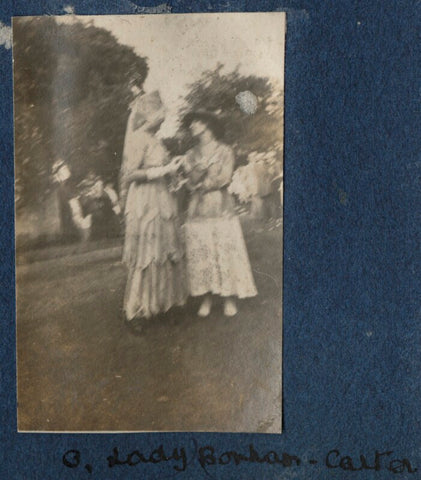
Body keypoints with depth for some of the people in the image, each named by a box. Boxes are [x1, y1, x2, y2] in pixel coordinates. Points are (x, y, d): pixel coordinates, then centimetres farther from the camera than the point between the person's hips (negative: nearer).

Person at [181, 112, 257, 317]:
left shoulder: (224, 150, 5)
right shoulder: (190, 155, 14)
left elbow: (224, 179, -7)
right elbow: (192, 181, 0)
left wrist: (201, 184, -2)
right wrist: (210, 161, -9)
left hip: (221, 209, -2)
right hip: (198, 212, 3)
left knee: (225, 252, -3)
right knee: (201, 255, 0)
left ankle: (229, 299, 5)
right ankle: (206, 299, 8)